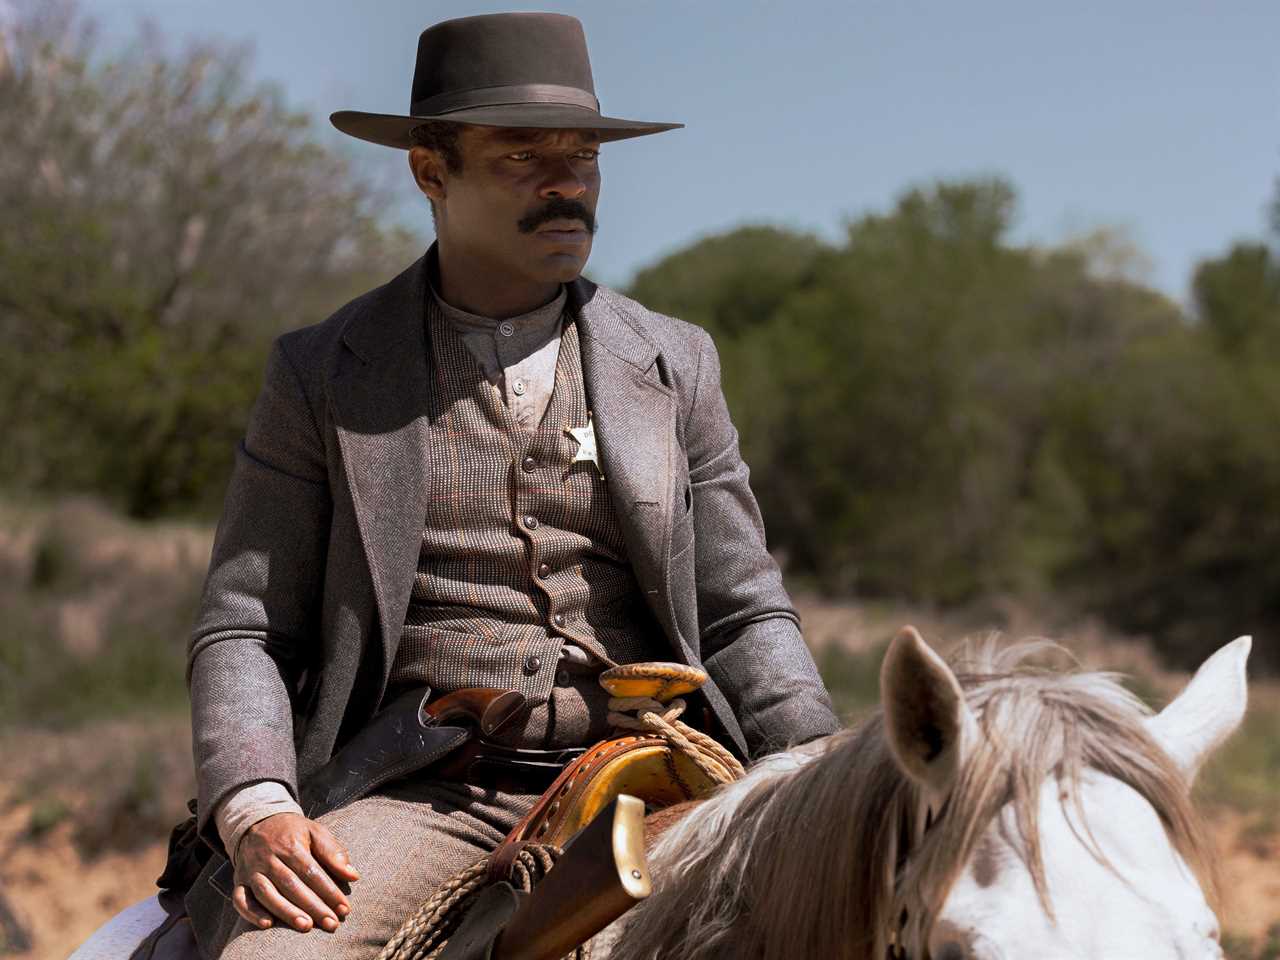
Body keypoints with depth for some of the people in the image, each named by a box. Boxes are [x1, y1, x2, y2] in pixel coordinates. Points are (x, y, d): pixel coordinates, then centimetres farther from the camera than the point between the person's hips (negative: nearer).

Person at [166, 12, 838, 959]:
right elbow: (242, 629, 5)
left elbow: (744, 619, 12)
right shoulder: (321, 375, 7)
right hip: (418, 799, -2)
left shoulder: (675, 366, 12)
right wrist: (256, 812, -15)